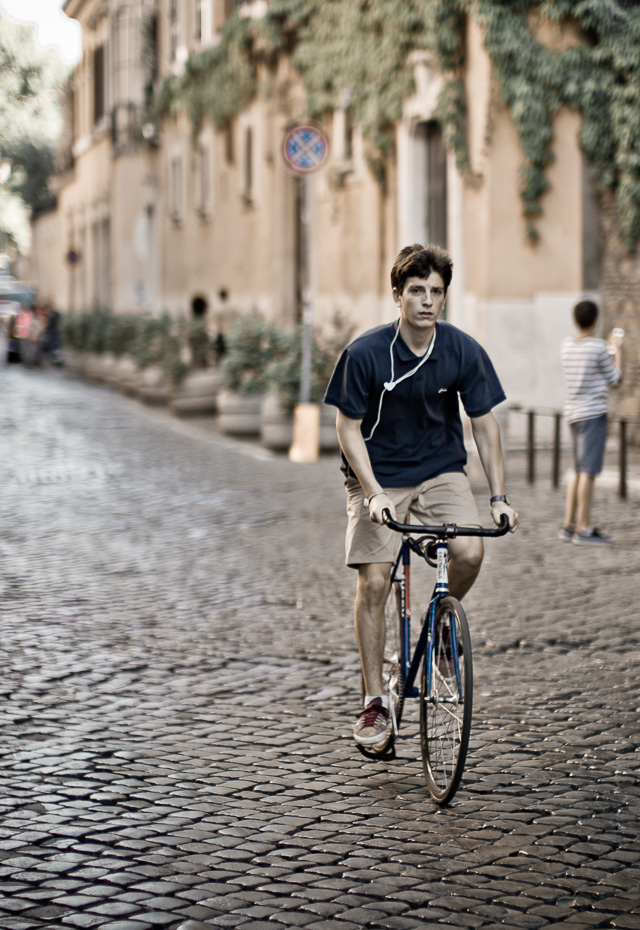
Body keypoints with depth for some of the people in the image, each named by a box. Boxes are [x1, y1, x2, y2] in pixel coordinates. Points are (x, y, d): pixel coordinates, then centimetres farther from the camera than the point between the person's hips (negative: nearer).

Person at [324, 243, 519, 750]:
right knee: (374, 582, -11)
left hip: (440, 471, 2)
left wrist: (499, 496, -7)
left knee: (470, 552, -23)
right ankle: (375, 701, 2)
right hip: (377, 478, -1)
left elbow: (485, 423, -2)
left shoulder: (464, 351, -11)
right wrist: (374, 493, -20)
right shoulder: (364, 353, -17)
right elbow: (349, 429, -10)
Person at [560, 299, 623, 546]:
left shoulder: (567, 345, 9)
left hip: (573, 414, 8)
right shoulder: (598, 348, -13)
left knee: (580, 470, 13)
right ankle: (583, 529, -8)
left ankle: (569, 525, 14)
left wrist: (611, 347, 32)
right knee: (589, 470, -7)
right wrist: (616, 351, 11)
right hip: (593, 414, -8)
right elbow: (614, 379, -2)